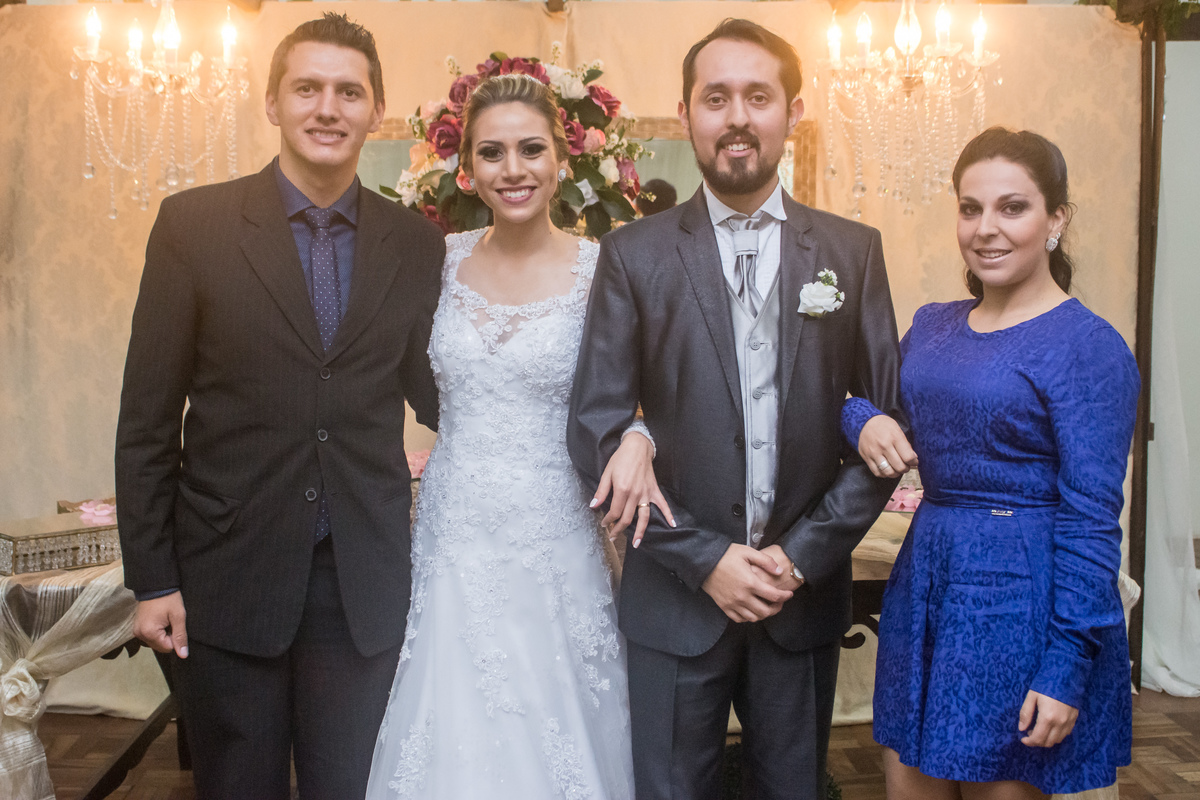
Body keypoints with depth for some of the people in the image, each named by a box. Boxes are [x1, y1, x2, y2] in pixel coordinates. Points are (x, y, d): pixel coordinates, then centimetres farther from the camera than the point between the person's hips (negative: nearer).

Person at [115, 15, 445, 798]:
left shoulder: (417, 243, 3)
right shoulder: (194, 223, -4)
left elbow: (432, 392, 8)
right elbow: (147, 418, -2)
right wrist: (151, 577, -3)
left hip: (365, 584, 2)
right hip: (229, 575, -1)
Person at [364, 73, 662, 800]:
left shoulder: (600, 272, -6)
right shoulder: (443, 259, 2)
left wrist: (637, 439, -19)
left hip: (555, 547, -2)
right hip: (454, 541, 2)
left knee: (556, 741, 10)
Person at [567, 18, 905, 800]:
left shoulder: (852, 251, 2)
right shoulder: (633, 255, -3)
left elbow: (887, 421, 1)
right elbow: (595, 428, -6)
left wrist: (804, 553, -7)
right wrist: (703, 558, -11)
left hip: (806, 593, 2)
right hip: (676, 596, -1)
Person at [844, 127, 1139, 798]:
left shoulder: (1088, 346, -12)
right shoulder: (933, 325, 8)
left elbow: (1091, 519, -14)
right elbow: (860, 396, 19)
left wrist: (1066, 669, -16)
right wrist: (865, 421, -6)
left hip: (1022, 594, -6)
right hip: (926, 578, 6)